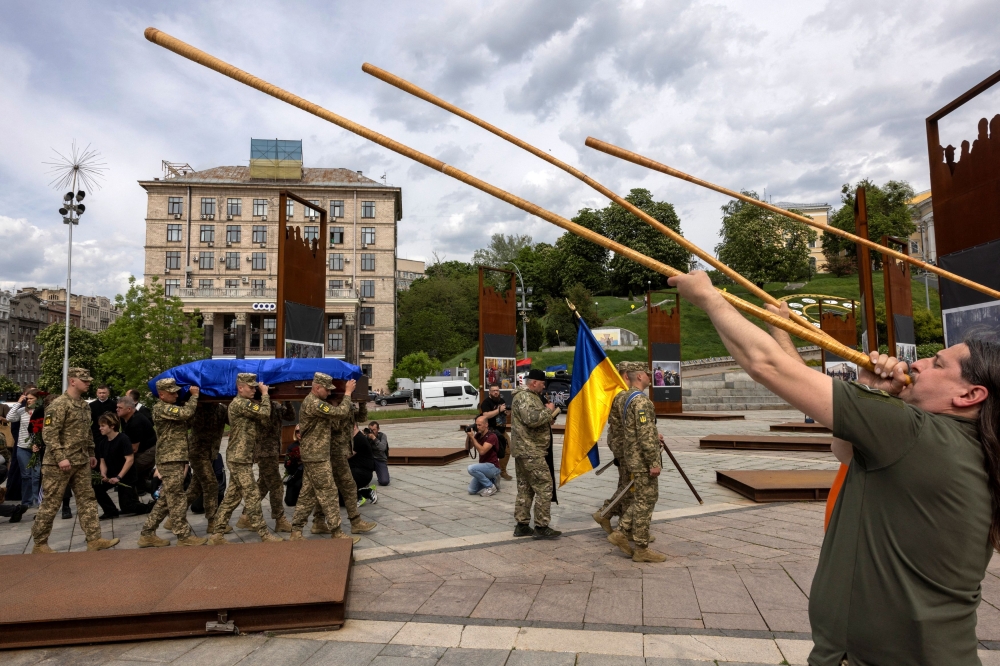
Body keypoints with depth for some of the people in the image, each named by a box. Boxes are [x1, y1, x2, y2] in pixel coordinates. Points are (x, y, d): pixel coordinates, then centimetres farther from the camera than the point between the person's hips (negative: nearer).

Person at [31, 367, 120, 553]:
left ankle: (94, 540, 7)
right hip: (58, 463, -8)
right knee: (50, 504, 2)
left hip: (81, 462, 8)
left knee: (87, 500, 5)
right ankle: (39, 544, 16)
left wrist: (91, 454, 18)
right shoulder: (59, 404, -14)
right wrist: (60, 458, -24)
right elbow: (49, 433, -19)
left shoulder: (84, 405, 13)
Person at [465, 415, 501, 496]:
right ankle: (491, 480, 17)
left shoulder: (491, 436, -18)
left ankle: (491, 487, -12)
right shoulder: (478, 435, 5)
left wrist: (472, 437, -27)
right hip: (484, 466, 8)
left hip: (493, 466, -8)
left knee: (471, 468, -30)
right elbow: (468, 447, 7)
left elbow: (482, 451, -28)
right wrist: (468, 436, -8)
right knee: (471, 491, -1)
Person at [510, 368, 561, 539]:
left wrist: (551, 415, 8)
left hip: (525, 451, 11)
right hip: (531, 452, -11)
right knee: (544, 487, -6)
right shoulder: (524, 397, -14)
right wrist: (548, 410, -14)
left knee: (525, 488, 13)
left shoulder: (531, 396, 21)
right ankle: (541, 527, -1)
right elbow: (532, 419, -29)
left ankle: (522, 526, 18)